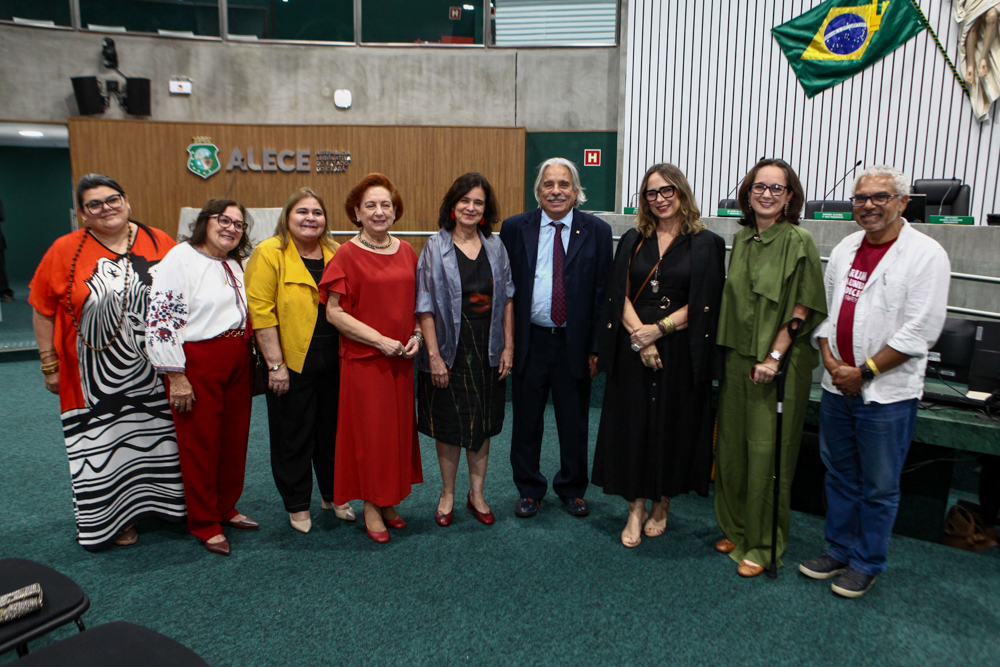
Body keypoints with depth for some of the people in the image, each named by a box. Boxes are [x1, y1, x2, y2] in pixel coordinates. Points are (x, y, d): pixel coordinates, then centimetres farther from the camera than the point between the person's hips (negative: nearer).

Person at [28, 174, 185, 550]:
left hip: (158, 375, 2)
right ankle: (116, 518, 24)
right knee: (104, 447, 5)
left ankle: (163, 502, 31)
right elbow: (42, 310, 3)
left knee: (158, 440, 11)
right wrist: (49, 364, 1)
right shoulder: (65, 251, -2)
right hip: (97, 379, -1)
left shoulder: (160, 243, 2)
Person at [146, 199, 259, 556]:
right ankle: (204, 524, 20)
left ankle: (226, 508, 32)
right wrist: (176, 376, -18)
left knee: (234, 438, 14)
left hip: (237, 361, 7)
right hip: (198, 362, -7)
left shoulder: (236, 265, 12)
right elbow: (161, 319, -17)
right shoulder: (180, 258, -11)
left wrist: (250, 360, 16)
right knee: (200, 443, 4)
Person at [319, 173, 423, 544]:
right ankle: (371, 507, 20)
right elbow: (334, 312, -11)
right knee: (369, 430, 3)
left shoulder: (406, 251, 8)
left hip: (402, 358, 5)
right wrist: (380, 340, -15)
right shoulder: (347, 255, -7)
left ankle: (389, 502, 27)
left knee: (399, 427, 11)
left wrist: (416, 335, -1)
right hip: (363, 358, -5)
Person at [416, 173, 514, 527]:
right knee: (449, 425, 8)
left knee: (483, 424, 12)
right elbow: (426, 306, -8)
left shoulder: (495, 247, 5)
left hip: (487, 350, 3)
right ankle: (447, 495, 27)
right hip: (449, 350, -3)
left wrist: (508, 347, 1)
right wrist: (434, 355, -13)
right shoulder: (436, 247, -5)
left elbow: (507, 299, 6)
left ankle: (477, 494, 28)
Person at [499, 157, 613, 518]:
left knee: (575, 422, 13)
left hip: (575, 343, 0)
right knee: (526, 420, 11)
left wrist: (596, 346, -4)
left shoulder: (597, 231, -1)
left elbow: (603, 292, 0)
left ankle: (572, 489, 33)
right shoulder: (515, 228, 0)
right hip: (530, 340, 0)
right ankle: (529, 489, 30)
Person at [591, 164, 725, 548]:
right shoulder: (632, 241, 8)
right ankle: (636, 509, 15)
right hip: (632, 348, 2)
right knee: (632, 425, 3)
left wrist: (659, 329, -14)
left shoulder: (706, 244, 0)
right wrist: (641, 339, -12)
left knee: (673, 425, 7)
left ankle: (661, 505, 26)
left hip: (681, 352, -2)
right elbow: (620, 296, 1)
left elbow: (703, 304, -6)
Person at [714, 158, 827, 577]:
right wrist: (730, 351, 9)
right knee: (731, 446, 12)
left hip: (780, 364, -6)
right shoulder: (741, 239, 9)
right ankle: (735, 528, 30)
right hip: (738, 358, 6)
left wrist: (773, 357, -16)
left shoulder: (799, 242, -9)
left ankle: (762, 544, 15)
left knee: (766, 452, 0)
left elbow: (802, 309, -11)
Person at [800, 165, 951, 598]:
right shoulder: (845, 250, 9)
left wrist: (864, 372, -14)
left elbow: (921, 330, -15)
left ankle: (866, 564, 24)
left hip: (888, 392, -6)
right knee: (840, 476, 17)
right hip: (837, 387, 6)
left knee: (879, 487, 7)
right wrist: (831, 361, -3)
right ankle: (839, 550, 33)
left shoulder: (925, 254, -10)